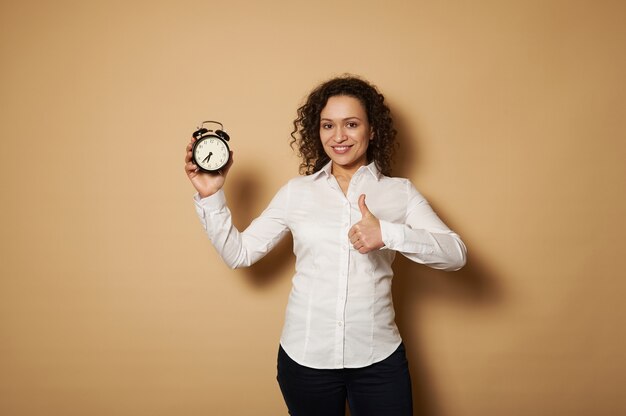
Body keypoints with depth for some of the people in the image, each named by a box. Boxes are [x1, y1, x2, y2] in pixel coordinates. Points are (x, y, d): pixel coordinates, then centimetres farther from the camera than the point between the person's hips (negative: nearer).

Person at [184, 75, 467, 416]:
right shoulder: (296, 192, 2)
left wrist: (388, 233, -24)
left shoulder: (399, 192, 0)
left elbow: (455, 254, -10)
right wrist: (210, 196, -7)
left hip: (378, 359, -1)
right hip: (304, 358, 1)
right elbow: (238, 253, 3)